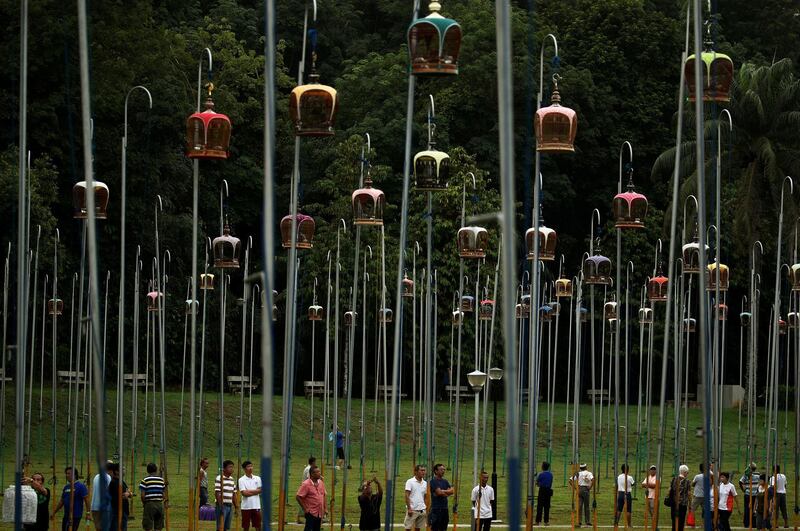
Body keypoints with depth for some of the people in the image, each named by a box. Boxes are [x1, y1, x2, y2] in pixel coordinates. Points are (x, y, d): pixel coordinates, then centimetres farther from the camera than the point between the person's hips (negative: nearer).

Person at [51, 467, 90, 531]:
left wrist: (88, 513, -19)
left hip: (76, 515, -8)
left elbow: (86, 500, -13)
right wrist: (54, 512, 20)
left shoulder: (81, 486, -8)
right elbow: (62, 501, 21)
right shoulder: (66, 487, 13)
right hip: (66, 515, 8)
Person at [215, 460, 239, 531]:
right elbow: (217, 493, -14)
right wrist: (220, 505, -19)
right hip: (222, 505, -7)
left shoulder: (232, 479, 13)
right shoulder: (219, 478, -9)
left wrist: (236, 506, 14)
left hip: (230, 506, 7)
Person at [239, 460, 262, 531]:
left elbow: (260, 490, -2)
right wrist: (255, 491, -7)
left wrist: (248, 491, -10)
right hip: (246, 507, -2)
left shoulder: (257, 478, 7)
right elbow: (244, 493, -12)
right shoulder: (241, 480, -3)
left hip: (256, 506, 2)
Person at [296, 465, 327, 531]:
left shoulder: (321, 483, 7)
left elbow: (323, 496, 17)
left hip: (319, 513, 7)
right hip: (311, 513, -7)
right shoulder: (306, 484, -14)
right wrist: (305, 509, -12)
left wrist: (325, 508, 11)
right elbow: (298, 497, -14)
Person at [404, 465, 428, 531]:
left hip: (422, 510, 5)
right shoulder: (410, 482, -7)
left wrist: (427, 509, 11)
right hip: (412, 510, -5)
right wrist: (409, 508, -17)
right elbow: (407, 496, -10)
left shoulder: (425, 483, 11)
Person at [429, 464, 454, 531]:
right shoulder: (433, 481, -6)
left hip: (444, 508, 7)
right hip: (436, 508, -7)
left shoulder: (445, 482, 15)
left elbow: (452, 491, 4)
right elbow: (439, 492, -16)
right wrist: (448, 492, 0)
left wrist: (443, 491, -9)